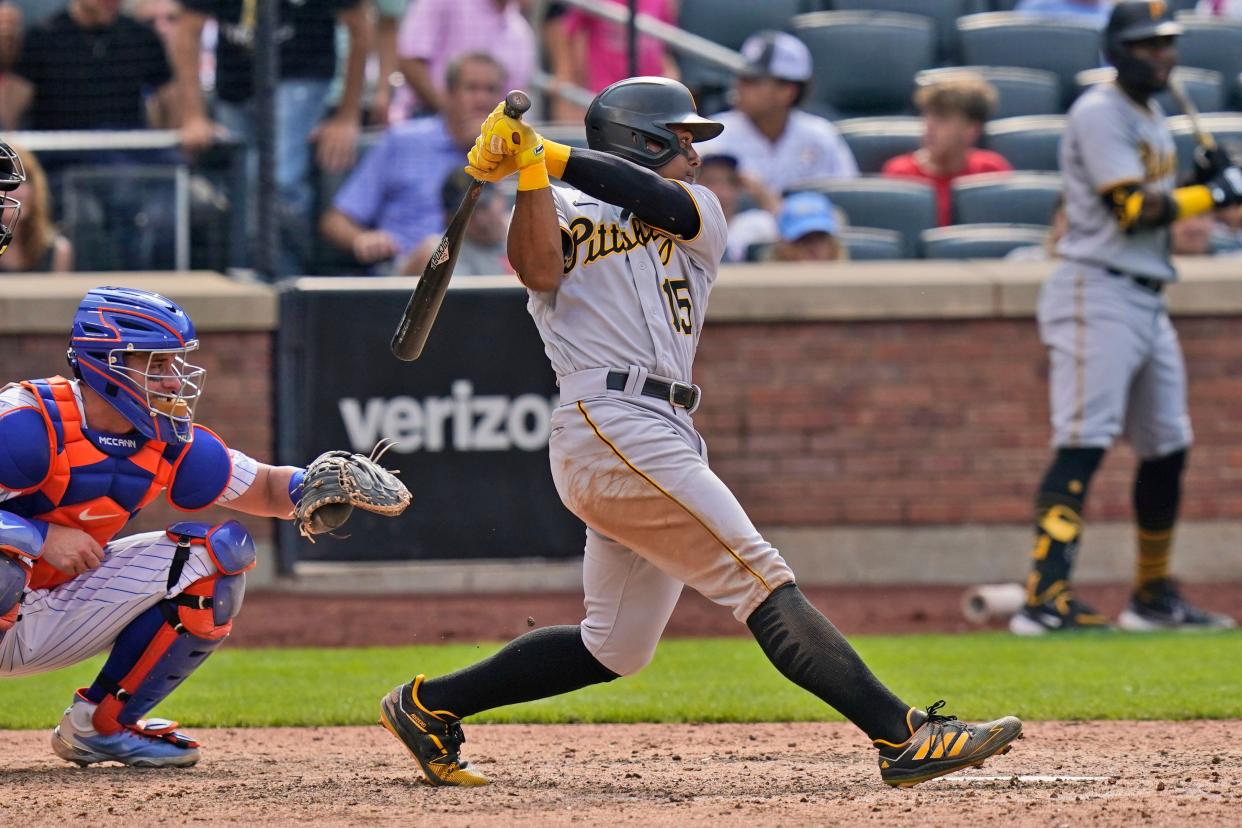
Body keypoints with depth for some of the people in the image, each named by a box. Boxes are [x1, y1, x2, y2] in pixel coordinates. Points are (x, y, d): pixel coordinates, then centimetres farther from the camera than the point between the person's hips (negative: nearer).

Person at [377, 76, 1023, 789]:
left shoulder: (697, 213, 23)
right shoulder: (564, 213, 10)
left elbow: (661, 201, 0)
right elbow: (540, 270, -11)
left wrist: (554, 155, -8)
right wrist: (529, 171, -17)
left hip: (666, 438, 7)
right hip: (611, 427, -7)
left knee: (616, 648, 12)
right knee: (764, 582, -15)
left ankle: (428, 706, 22)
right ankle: (904, 737, -22)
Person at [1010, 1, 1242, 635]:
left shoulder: (1151, 118, 19)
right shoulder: (1099, 113, -11)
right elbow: (1134, 209, -18)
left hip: (1147, 301, 10)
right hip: (1097, 293, -10)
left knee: (1167, 447, 14)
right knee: (1083, 443, -18)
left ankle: (1153, 598, 24)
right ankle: (1045, 598, -25)